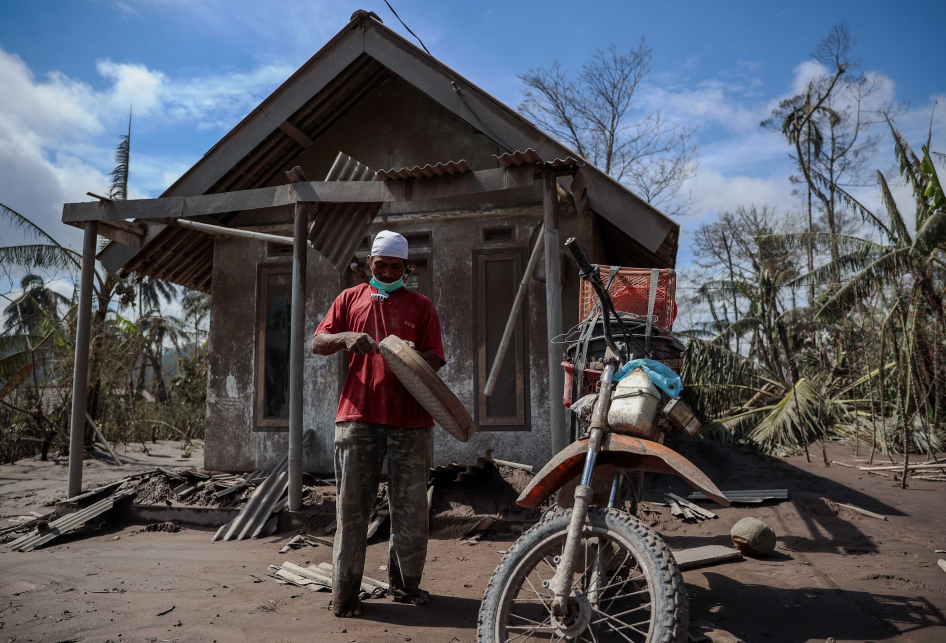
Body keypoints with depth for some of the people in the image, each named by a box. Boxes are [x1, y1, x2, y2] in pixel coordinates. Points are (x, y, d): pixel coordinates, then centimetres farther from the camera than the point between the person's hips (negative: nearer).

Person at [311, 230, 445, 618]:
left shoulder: (421, 306, 13)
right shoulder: (351, 299, 16)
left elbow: (435, 360, 9)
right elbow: (317, 344, 12)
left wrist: (415, 357, -14)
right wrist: (345, 338, -9)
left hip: (410, 418, 0)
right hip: (358, 415, 0)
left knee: (410, 507, 5)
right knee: (352, 505, 1)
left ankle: (405, 584, 21)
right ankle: (345, 593, 10)